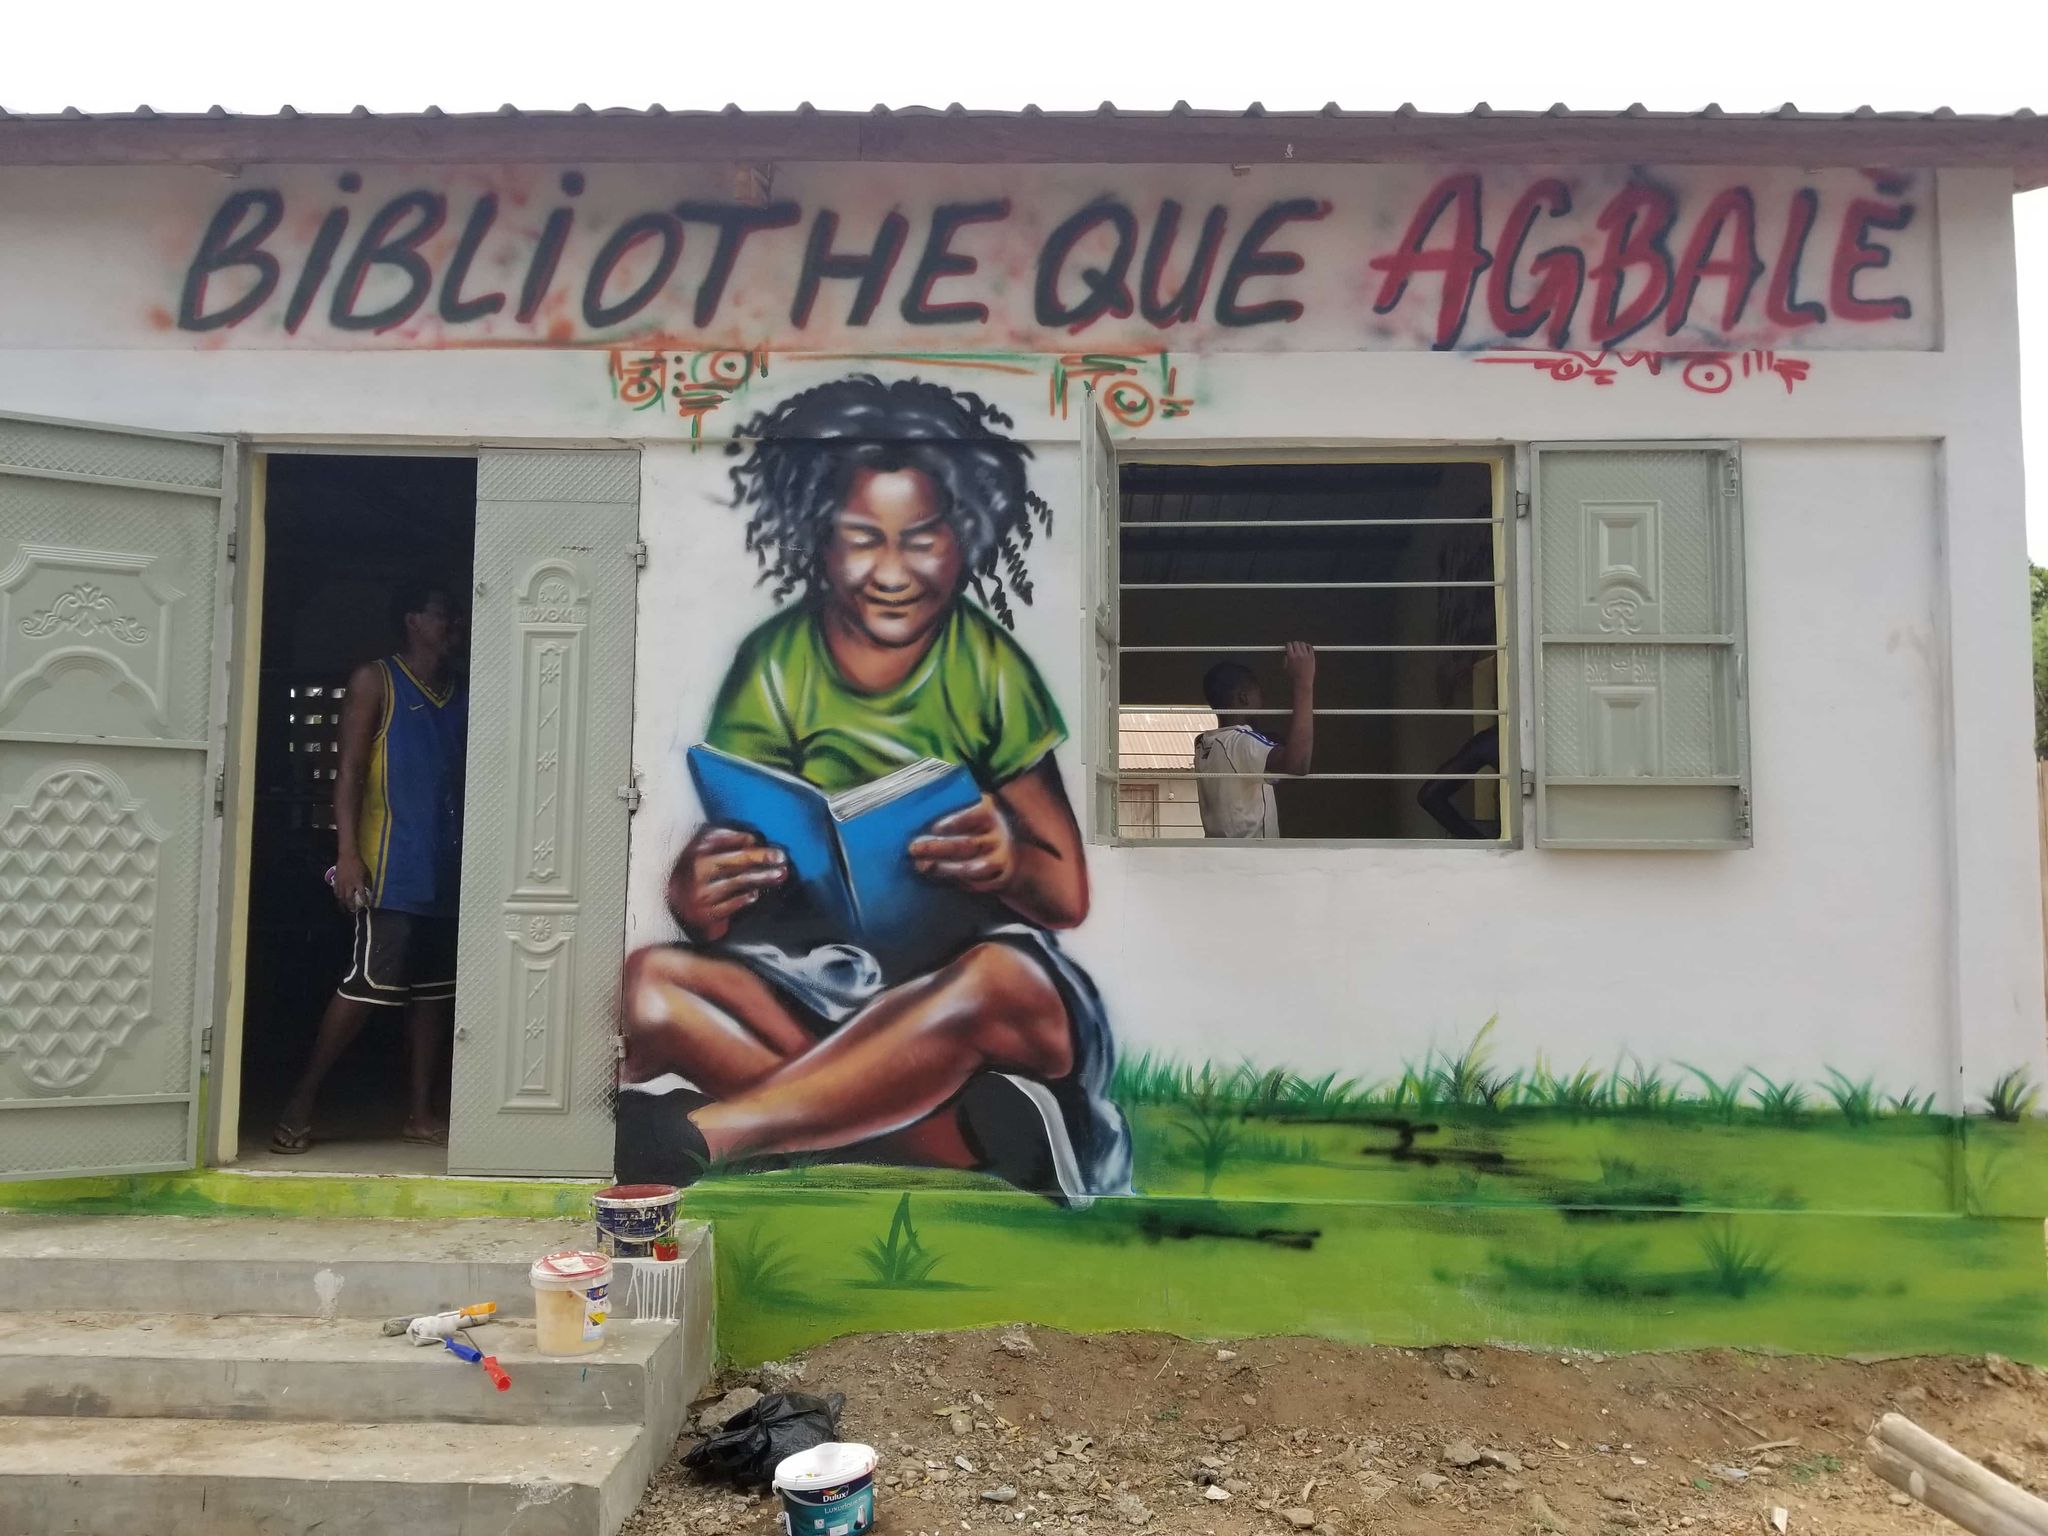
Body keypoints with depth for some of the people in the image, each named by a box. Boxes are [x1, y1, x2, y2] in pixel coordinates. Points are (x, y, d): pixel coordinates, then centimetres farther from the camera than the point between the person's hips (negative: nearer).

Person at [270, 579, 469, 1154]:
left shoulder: (463, 695, 16)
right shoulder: (374, 681, 0)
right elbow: (349, 771, -6)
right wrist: (347, 853, -14)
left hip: (449, 869, 6)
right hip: (392, 868, -6)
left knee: (433, 991, 7)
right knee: (365, 986, -7)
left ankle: (419, 1112, 14)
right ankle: (301, 1101, 6)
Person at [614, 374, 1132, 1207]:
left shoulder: (986, 664, -3)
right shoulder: (776, 666, -1)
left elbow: (1069, 894, -5)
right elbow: (716, 885, -5)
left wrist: (1009, 861, -29)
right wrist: (700, 894, -31)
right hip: (812, 979, 2)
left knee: (1001, 980, -36)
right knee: (648, 986, -26)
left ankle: (685, 1136, -33)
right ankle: (975, 1133, -30)